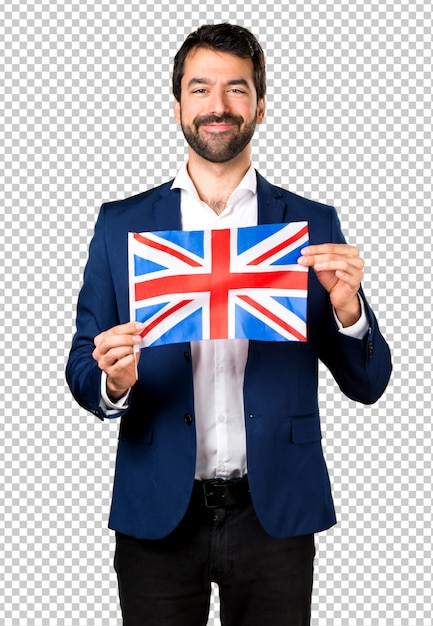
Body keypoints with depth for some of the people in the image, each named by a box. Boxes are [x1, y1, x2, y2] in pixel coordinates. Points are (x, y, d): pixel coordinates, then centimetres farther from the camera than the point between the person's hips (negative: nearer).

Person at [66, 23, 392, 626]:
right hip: (158, 516, 0)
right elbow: (82, 368, 5)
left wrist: (346, 307, -18)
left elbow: (367, 384, 1)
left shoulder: (314, 226, 2)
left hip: (274, 515, 0)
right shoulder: (120, 224, 3)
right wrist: (113, 383, -18)